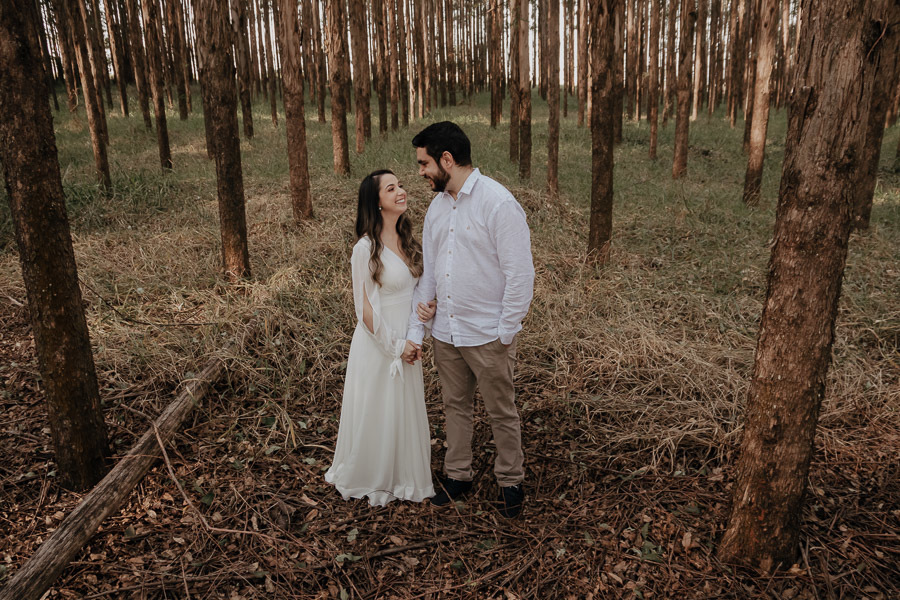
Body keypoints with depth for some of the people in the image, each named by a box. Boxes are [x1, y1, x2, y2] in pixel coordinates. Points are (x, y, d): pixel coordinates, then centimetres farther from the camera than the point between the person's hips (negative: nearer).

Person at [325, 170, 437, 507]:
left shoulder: (407, 240, 4)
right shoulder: (367, 248, -18)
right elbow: (365, 308, -17)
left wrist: (429, 305, -5)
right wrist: (395, 345, -13)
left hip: (406, 343, 7)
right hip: (378, 342, -7)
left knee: (406, 412, 18)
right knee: (376, 413, 10)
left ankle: (404, 477, 37)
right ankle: (369, 481, 32)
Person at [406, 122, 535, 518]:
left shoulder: (498, 203, -16)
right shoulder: (437, 206, 7)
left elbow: (520, 275, -16)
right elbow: (428, 273, 11)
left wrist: (505, 334, -14)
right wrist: (415, 329, 8)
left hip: (487, 335, -6)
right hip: (445, 332, 6)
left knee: (501, 412, 10)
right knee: (455, 406, 19)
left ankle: (510, 481, 31)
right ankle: (457, 474, 37)